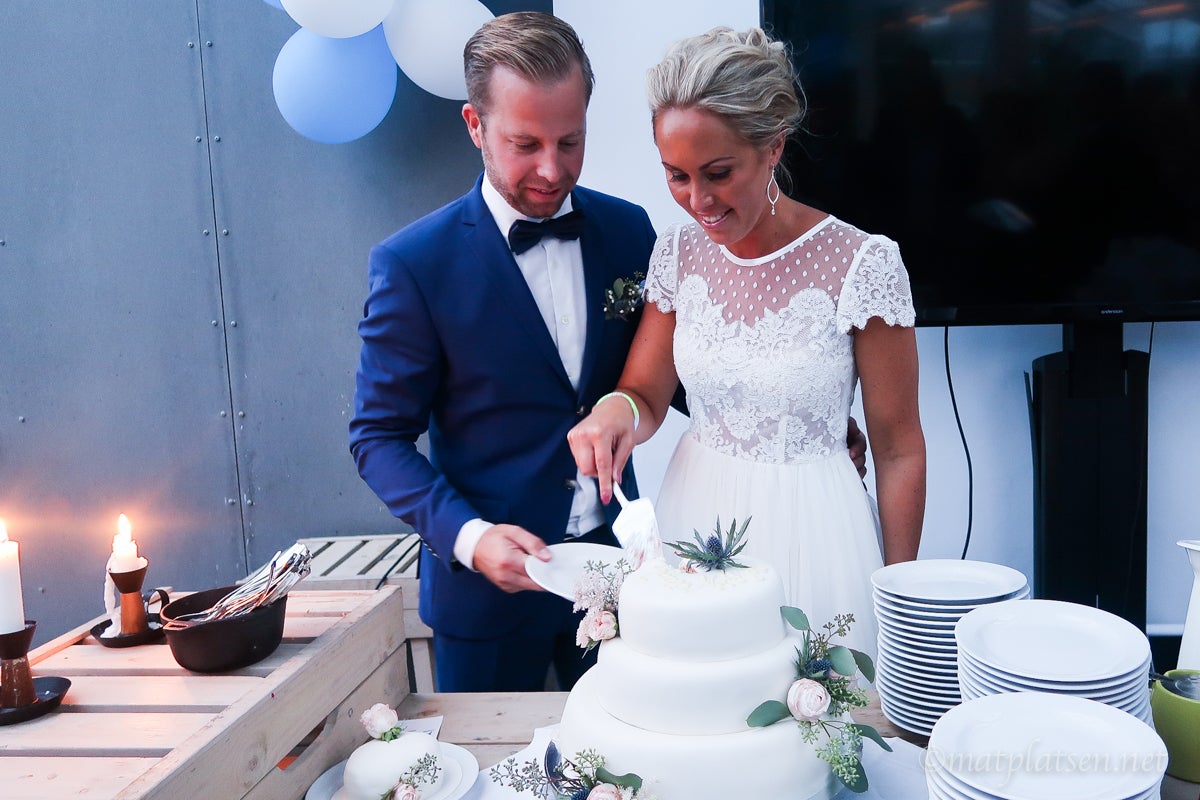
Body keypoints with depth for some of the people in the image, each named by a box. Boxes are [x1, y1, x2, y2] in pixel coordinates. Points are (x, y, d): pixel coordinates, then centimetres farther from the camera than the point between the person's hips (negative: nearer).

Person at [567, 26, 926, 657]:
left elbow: (898, 450, -8)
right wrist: (618, 410, -18)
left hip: (811, 529, -4)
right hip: (694, 517, 4)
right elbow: (646, 395, 7)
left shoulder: (862, 264, -16)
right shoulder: (678, 254, -2)